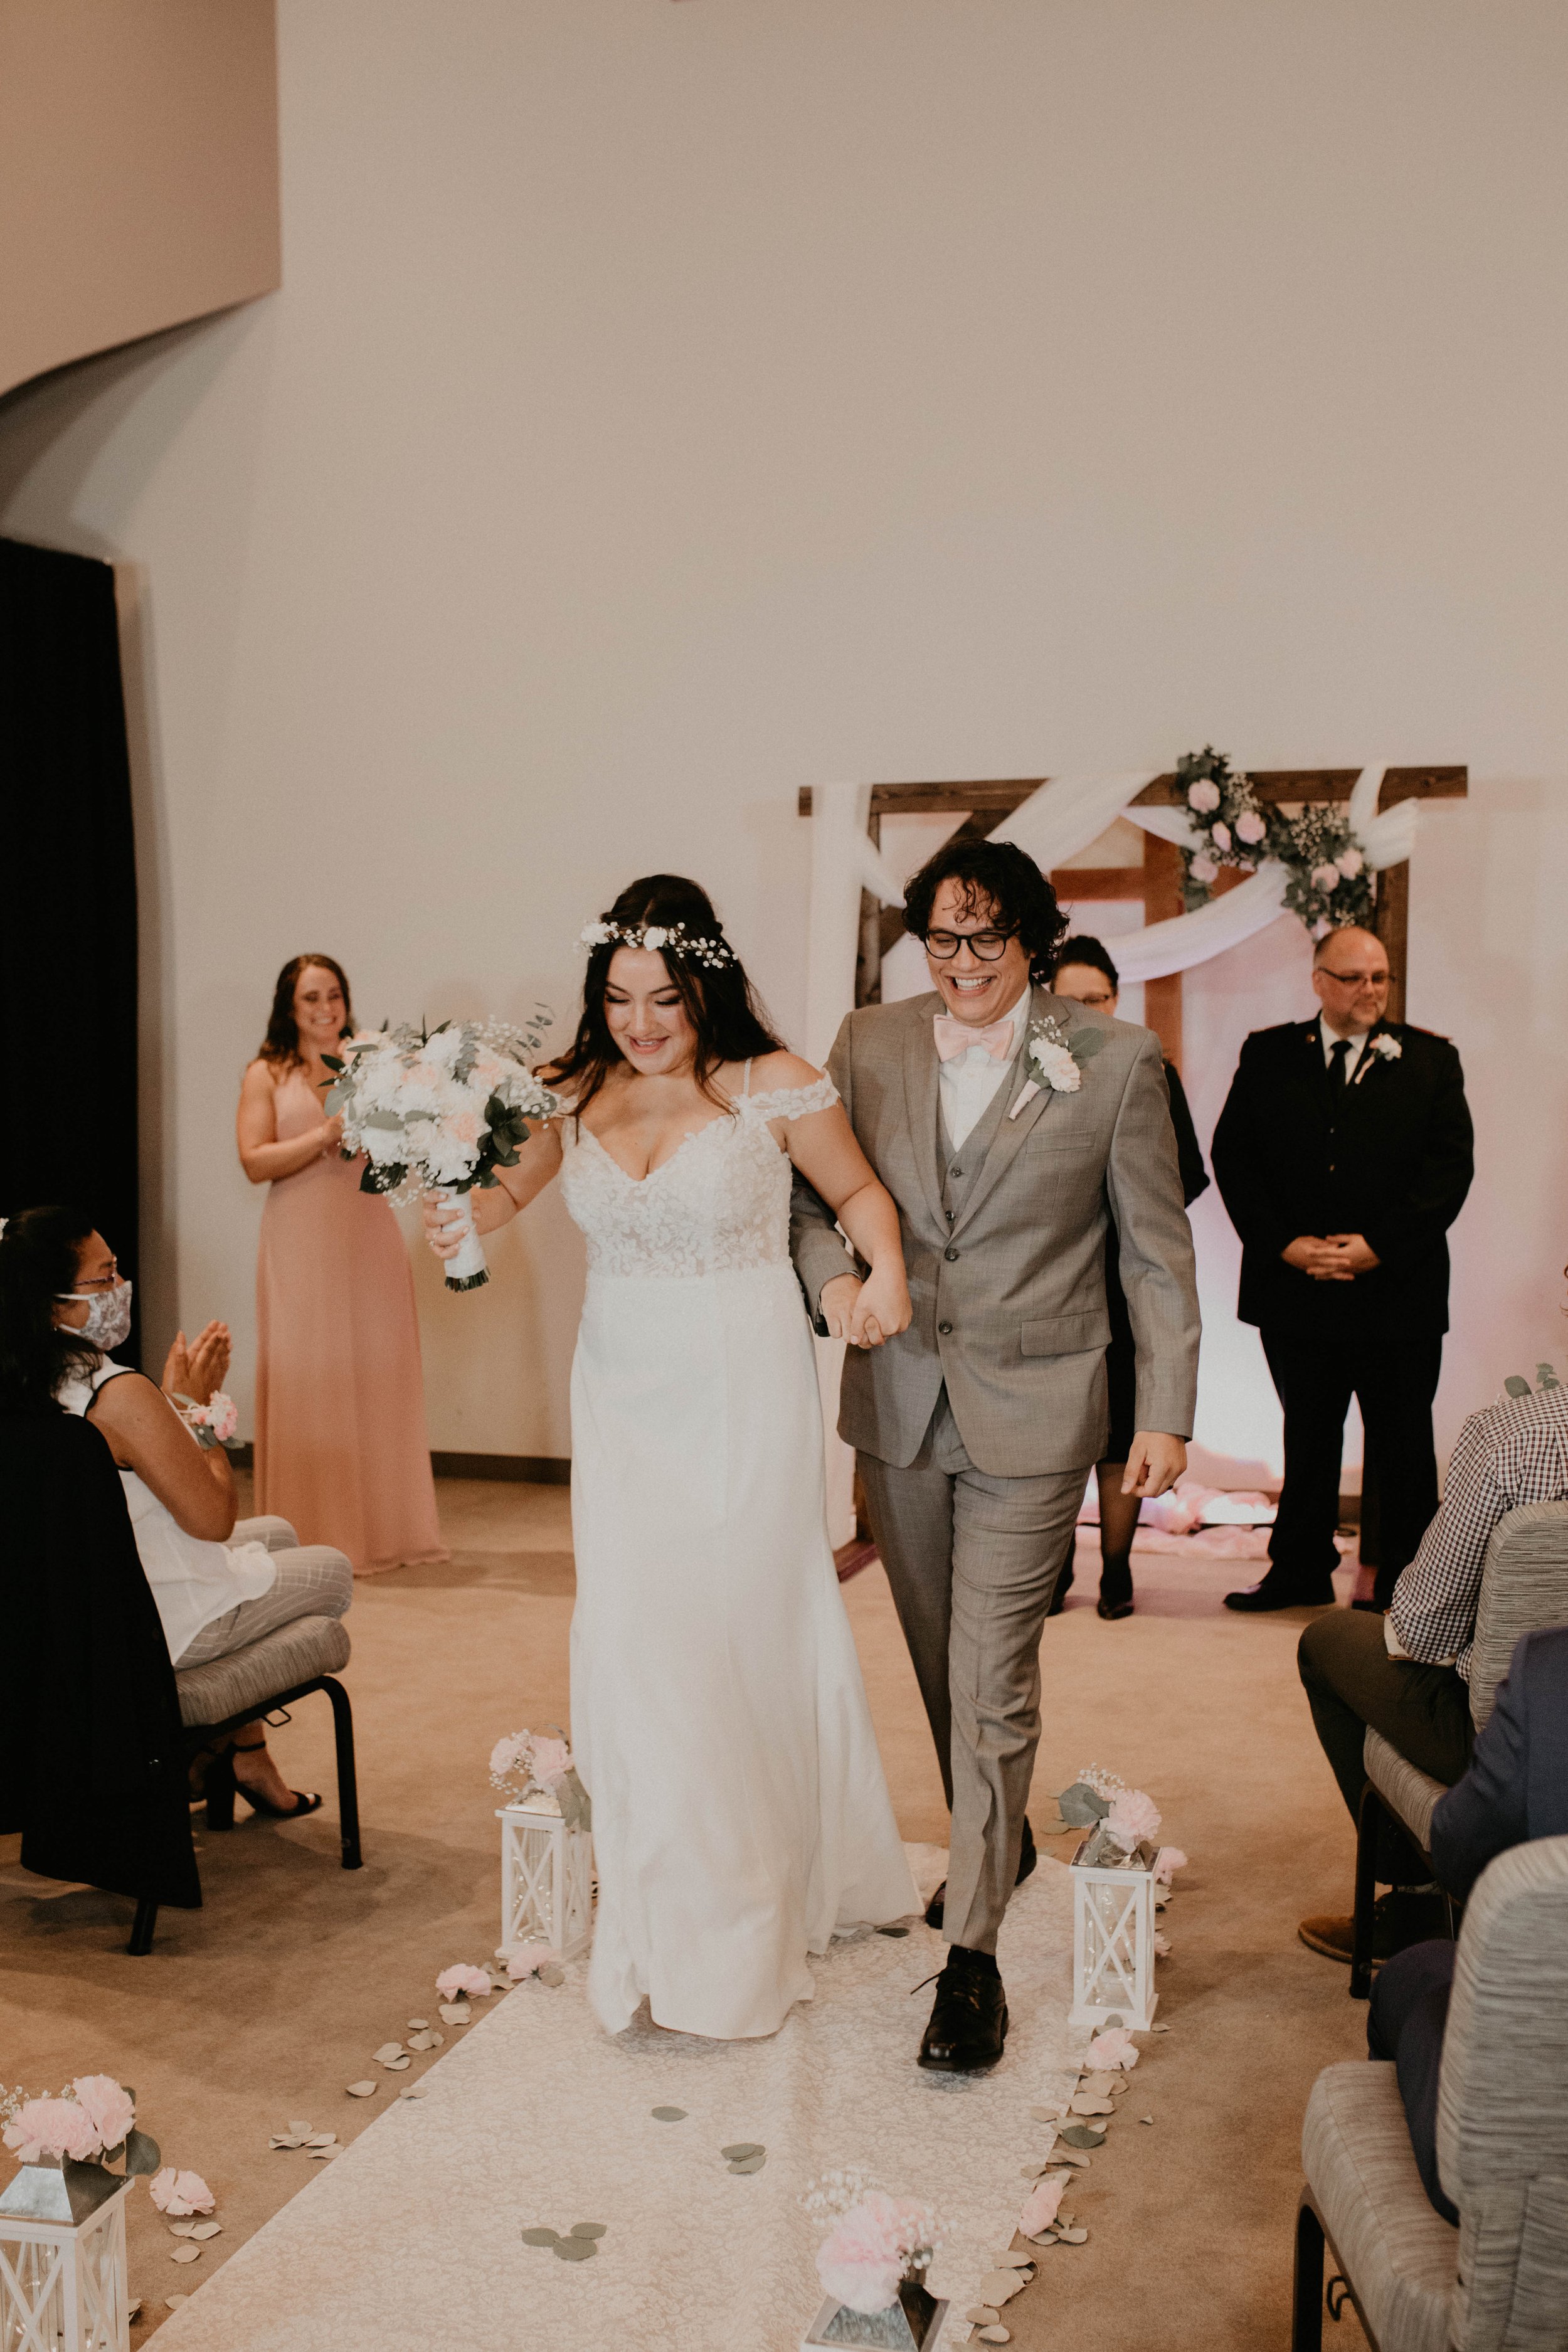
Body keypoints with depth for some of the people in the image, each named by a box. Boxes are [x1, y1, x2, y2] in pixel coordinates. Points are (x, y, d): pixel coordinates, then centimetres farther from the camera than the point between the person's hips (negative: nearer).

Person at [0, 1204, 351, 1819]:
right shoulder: (120, 1395, -31)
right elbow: (213, 1517, -22)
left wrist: (176, 1401, 1)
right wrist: (194, 1404, -12)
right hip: (164, 1627, -9)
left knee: (276, 1535, 30)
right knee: (330, 1569, 17)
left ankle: (248, 1752, 32)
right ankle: (239, 1753, 30)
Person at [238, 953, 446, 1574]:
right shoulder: (267, 1074, 4)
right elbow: (255, 1162, -7)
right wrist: (327, 1135, -15)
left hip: (369, 1236, 3)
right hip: (301, 1243, -3)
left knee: (379, 1377, 4)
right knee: (308, 1381, -3)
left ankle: (382, 1530, 14)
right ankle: (315, 1538, 4)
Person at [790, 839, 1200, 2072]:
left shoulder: (1115, 1060, -6)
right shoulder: (870, 1043, 2)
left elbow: (1159, 1250, -2)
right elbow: (811, 1189, 10)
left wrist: (1167, 1413, -5)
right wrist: (831, 1273, -11)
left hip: (1032, 1412, -4)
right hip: (899, 1402, 4)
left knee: (993, 1680, -5)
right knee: (941, 1658, 17)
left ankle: (972, 1952, 6)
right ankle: (999, 1840, 41)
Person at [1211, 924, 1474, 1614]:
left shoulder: (1430, 1059, 2)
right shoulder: (1268, 1056, 5)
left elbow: (1450, 1165, -4)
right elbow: (1232, 1155, 0)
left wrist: (1378, 1246, -14)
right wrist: (1285, 1244, -11)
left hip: (1398, 1289, -1)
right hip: (1295, 1290, 1)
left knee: (1404, 1448, 7)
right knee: (1308, 1440, 14)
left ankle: (1404, 1582, 19)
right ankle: (1300, 1571, 26)